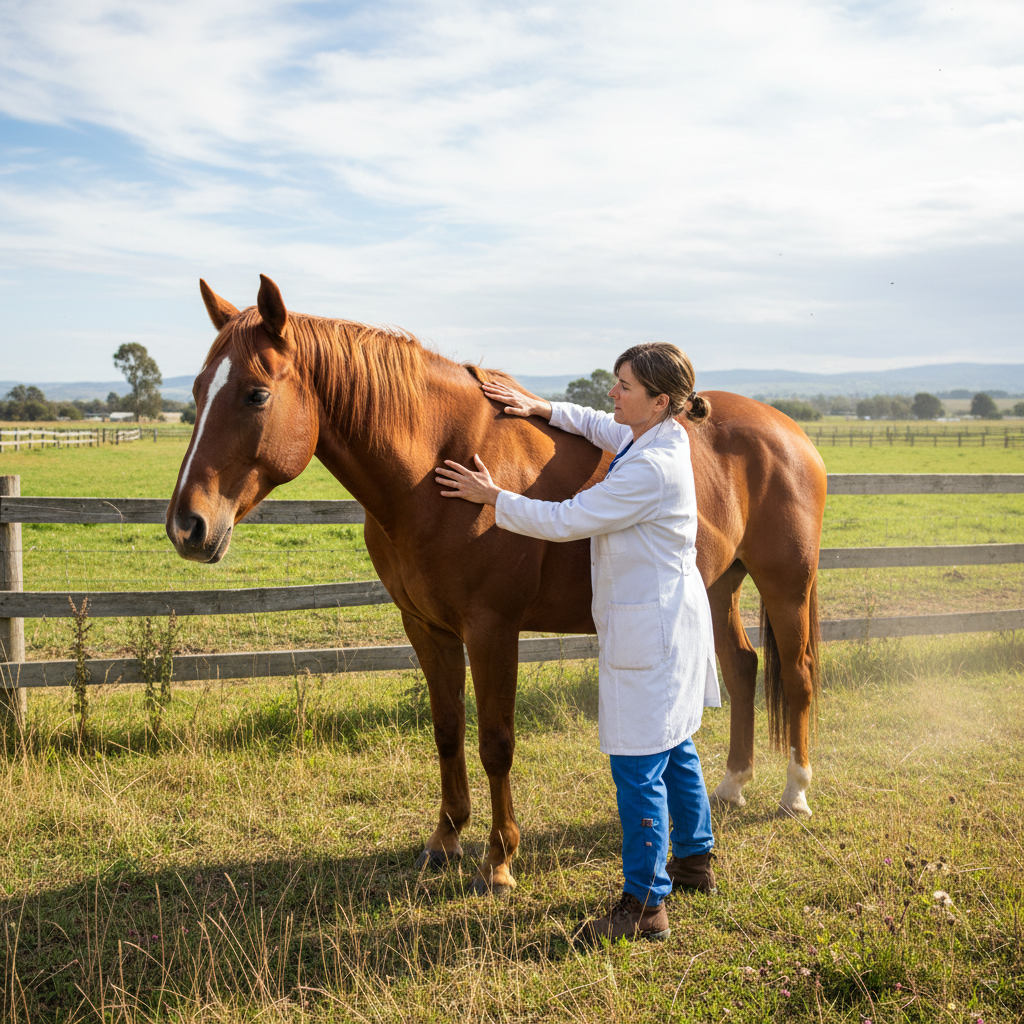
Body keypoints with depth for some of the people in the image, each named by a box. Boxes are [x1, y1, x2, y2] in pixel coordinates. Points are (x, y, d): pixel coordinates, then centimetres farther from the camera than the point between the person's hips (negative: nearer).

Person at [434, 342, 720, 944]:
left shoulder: (652, 467, -25)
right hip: (668, 617, 11)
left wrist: (493, 497, -10)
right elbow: (599, 425, 26)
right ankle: (694, 860, 39)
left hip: (651, 626, -11)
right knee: (673, 747, 22)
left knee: (638, 766, -4)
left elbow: (565, 521, -21)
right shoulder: (658, 438, 5)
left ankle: (645, 906, 6)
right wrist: (540, 408, 14)